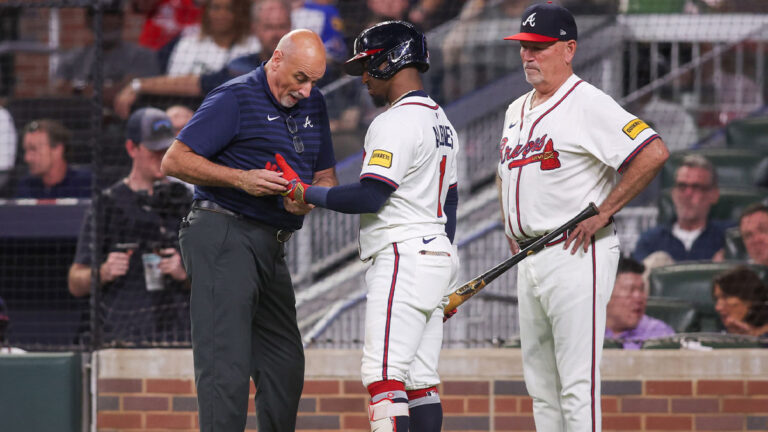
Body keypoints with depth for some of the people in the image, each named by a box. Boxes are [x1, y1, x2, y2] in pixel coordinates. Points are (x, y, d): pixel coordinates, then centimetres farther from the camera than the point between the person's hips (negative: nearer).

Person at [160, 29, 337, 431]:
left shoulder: (312, 104, 15)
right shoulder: (235, 99, -9)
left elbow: (326, 175, 22)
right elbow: (174, 160, -12)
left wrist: (310, 198, -3)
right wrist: (242, 180, -21)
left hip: (271, 246, 9)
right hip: (223, 237, -9)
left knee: (285, 366, 12)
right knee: (227, 364, -15)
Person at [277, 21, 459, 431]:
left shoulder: (396, 122, -13)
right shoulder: (441, 122, 19)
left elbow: (370, 197, -21)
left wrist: (307, 193, -11)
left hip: (403, 256, -10)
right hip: (438, 255, 10)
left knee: (384, 375, -15)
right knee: (420, 379, 9)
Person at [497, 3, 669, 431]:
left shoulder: (587, 104, -11)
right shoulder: (517, 110, 17)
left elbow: (654, 152, -21)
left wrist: (603, 213, -19)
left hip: (577, 255, -9)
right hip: (529, 260, 9)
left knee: (577, 383, -12)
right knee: (541, 385, 10)